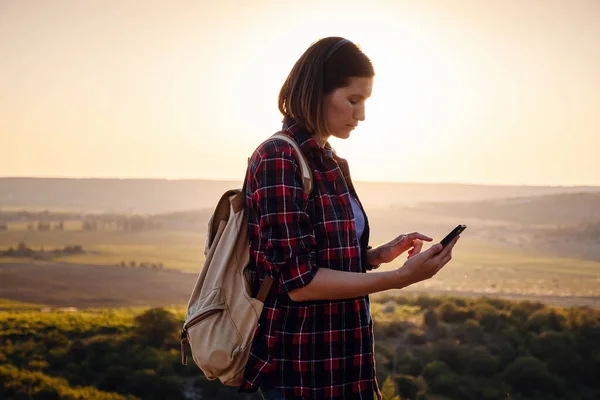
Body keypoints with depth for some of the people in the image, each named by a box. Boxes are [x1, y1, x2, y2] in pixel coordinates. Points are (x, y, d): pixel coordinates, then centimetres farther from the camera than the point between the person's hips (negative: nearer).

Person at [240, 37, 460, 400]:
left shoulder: (333, 164, 11)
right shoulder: (279, 159, -16)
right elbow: (300, 280, -21)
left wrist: (381, 254, 0)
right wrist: (400, 278, -22)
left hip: (337, 355, 8)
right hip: (302, 365, -8)